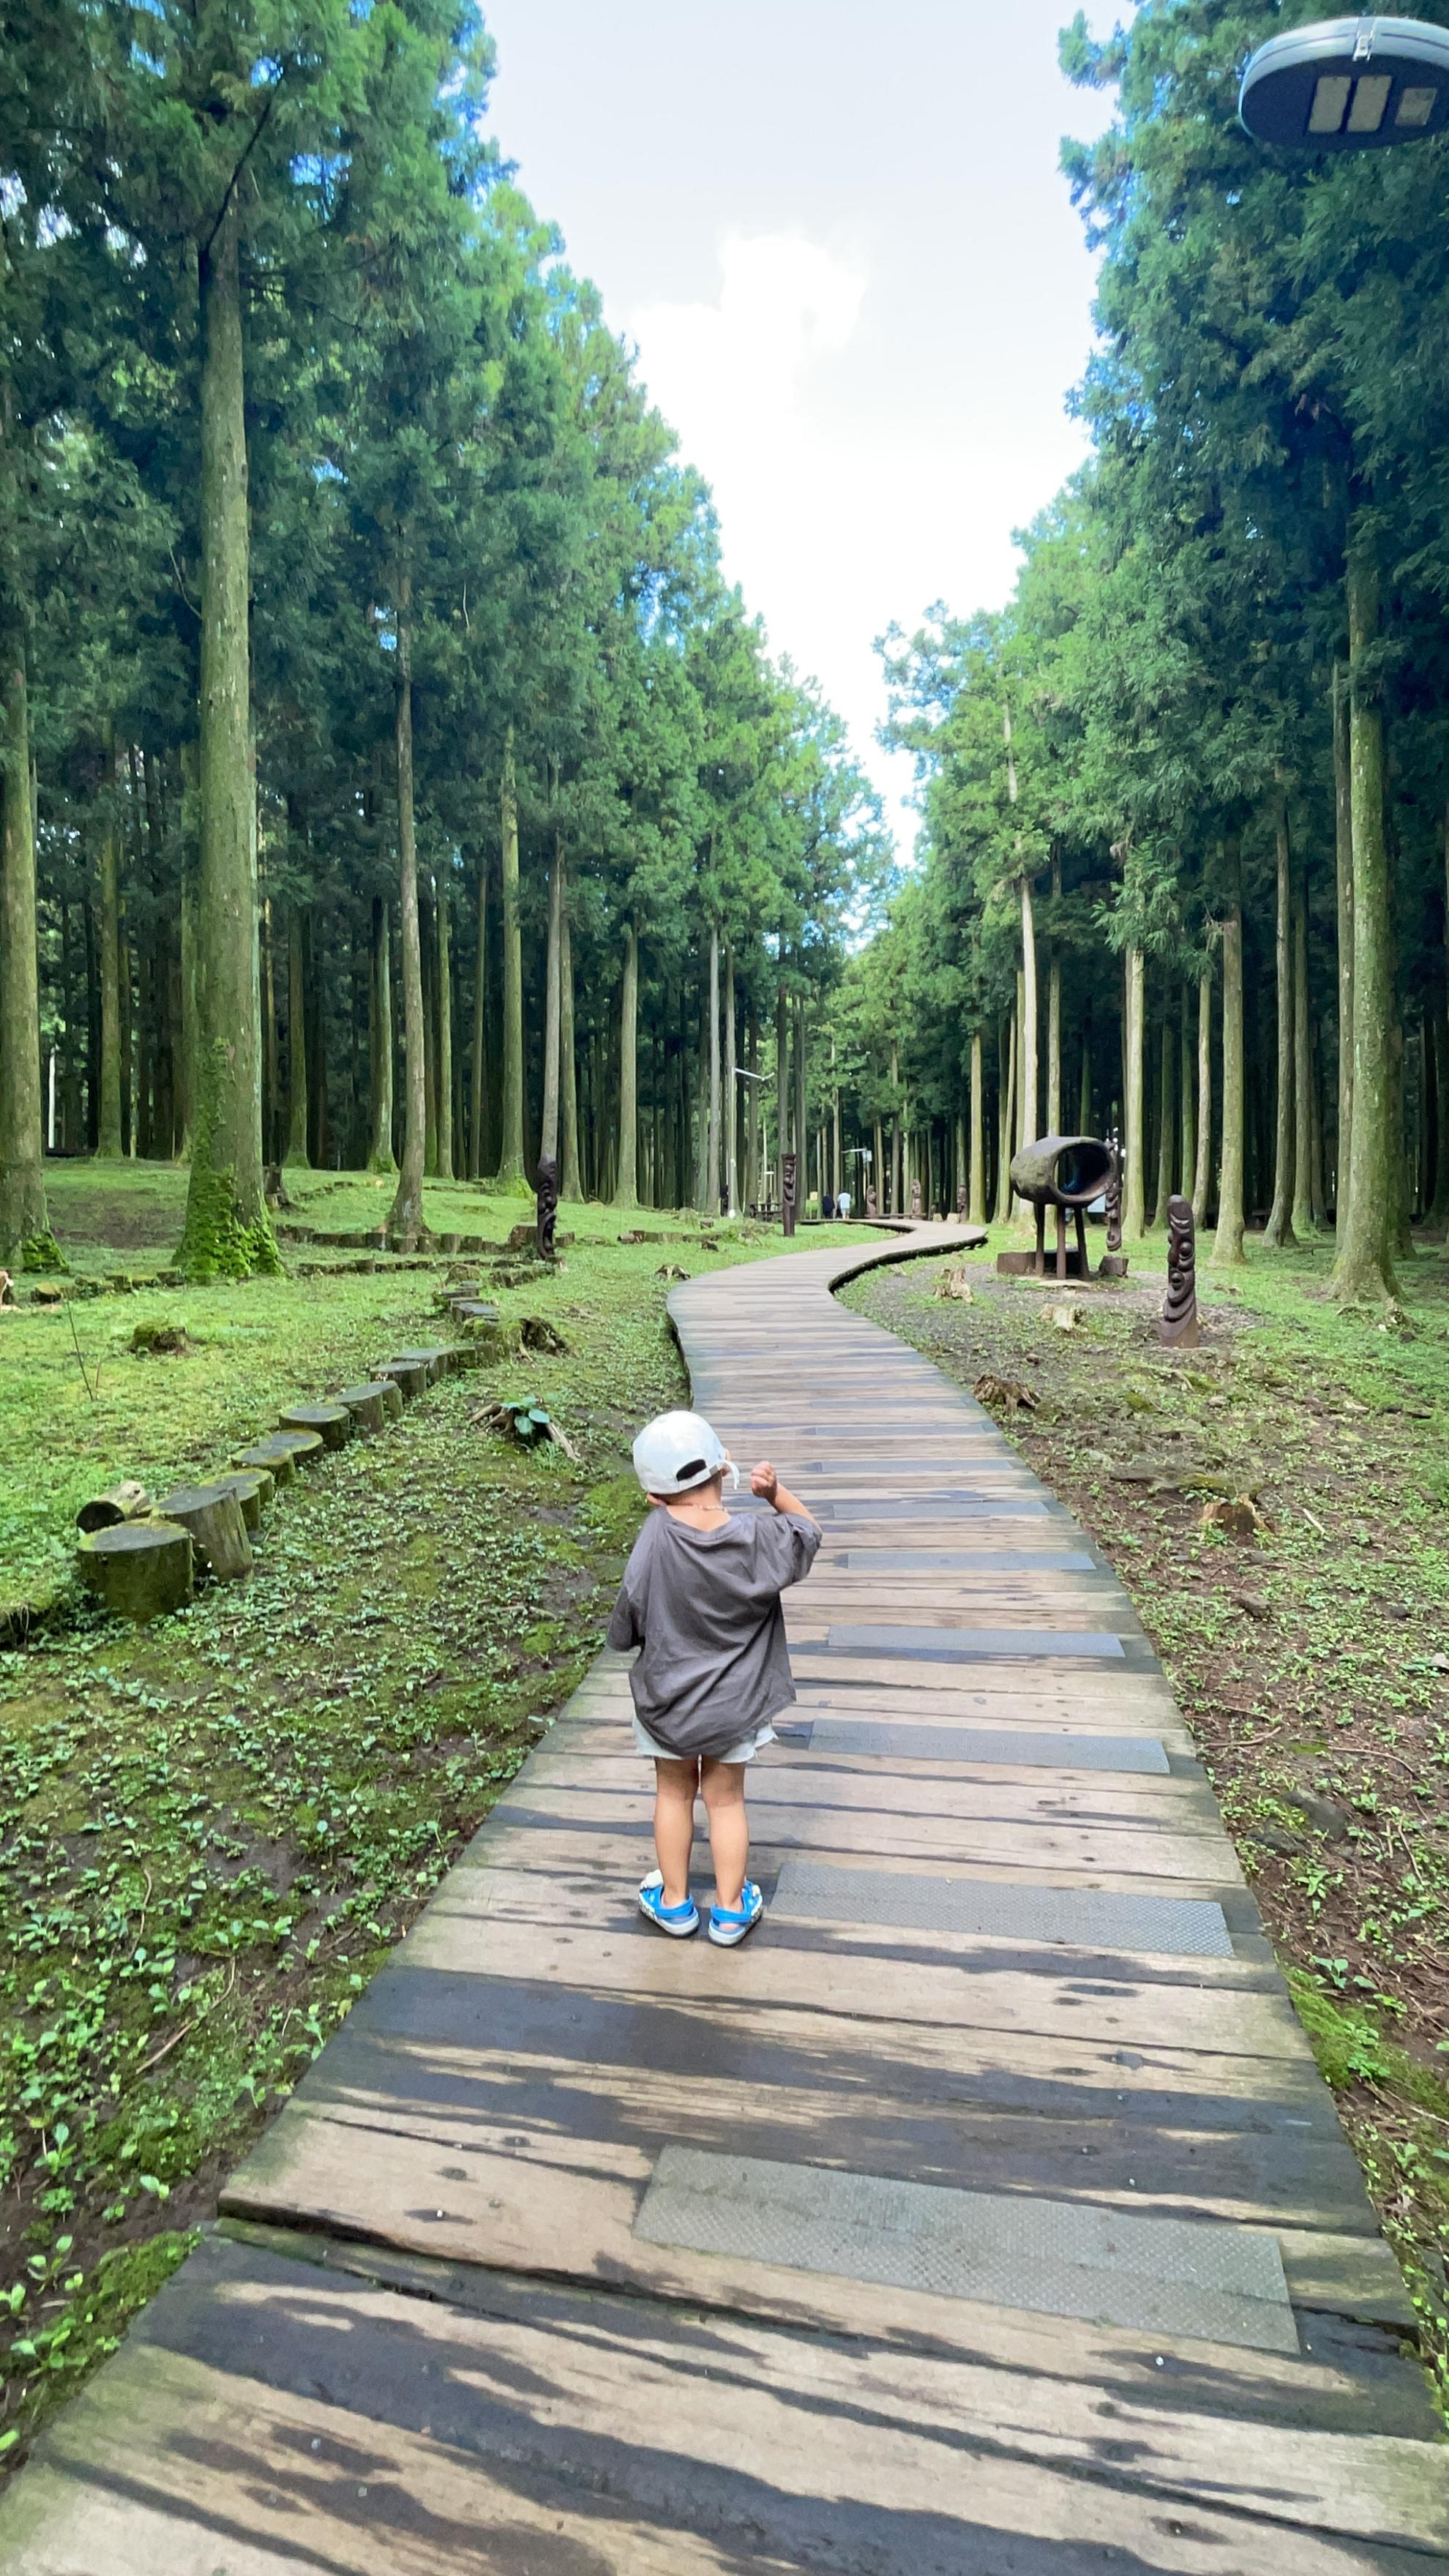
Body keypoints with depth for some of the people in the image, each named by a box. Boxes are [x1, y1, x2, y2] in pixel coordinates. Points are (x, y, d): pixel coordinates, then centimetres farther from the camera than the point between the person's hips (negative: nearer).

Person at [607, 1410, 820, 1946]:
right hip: (733, 1704, 1)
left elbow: (623, 1633, -15)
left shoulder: (654, 1539, -25)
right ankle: (730, 1909, 33)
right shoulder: (758, 1537, -23)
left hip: (666, 1700, 0)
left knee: (673, 1795, 22)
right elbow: (808, 1531, 1)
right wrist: (776, 1494, -15)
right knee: (726, 1800, 21)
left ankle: (674, 1902, 38)